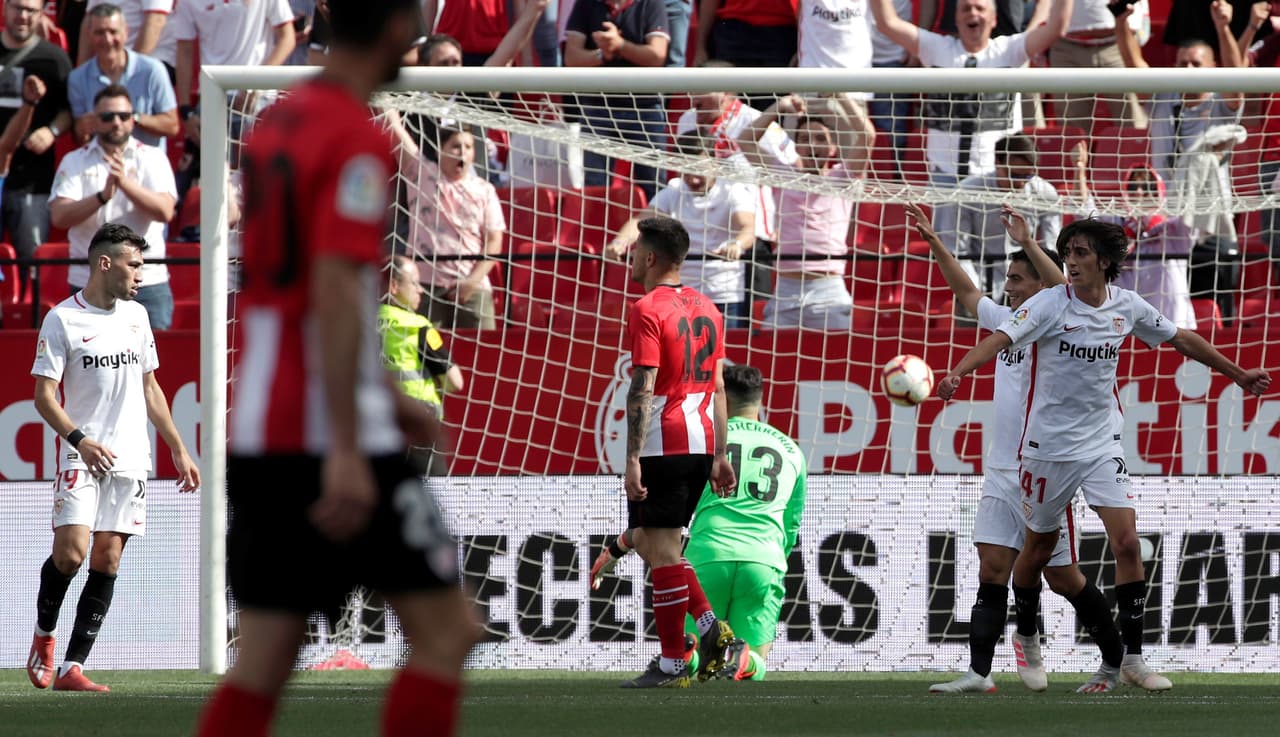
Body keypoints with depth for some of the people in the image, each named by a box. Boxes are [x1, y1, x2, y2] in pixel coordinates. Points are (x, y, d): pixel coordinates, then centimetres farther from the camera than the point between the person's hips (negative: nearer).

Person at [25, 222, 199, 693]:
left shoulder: (136, 316, 13)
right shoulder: (62, 319, -4)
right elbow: (44, 395, -7)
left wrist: (179, 450, 19)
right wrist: (79, 439, -23)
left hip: (130, 459, 5)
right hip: (82, 459, -5)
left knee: (107, 558, -2)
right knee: (71, 551, -17)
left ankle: (72, 667, -2)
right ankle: (43, 634, 11)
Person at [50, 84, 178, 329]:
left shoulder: (153, 158, 6)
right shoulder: (74, 162, 7)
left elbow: (165, 211, -8)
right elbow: (59, 216, -7)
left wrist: (125, 183, -22)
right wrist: (103, 196, -21)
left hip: (147, 283, -1)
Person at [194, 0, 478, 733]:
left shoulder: (279, 122, 16)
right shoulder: (359, 141, -12)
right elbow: (335, 291, -21)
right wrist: (345, 453, -25)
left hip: (261, 431, 8)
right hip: (334, 436, -8)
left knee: (265, 659, 7)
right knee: (447, 630, 0)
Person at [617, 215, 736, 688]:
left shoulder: (647, 311, -11)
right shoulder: (706, 310, 13)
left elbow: (643, 390, -17)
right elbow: (718, 388, 15)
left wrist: (633, 460, -18)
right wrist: (719, 456, 18)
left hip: (661, 446, -8)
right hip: (700, 444, 8)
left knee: (660, 550, -2)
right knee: (651, 542, 18)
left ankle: (672, 663, -1)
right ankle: (709, 626, 4)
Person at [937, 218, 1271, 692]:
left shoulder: (1128, 306, -1)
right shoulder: (1050, 304, -12)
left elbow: (1181, 340, 15)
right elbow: (1001, 339, -27)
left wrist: (1237, 373, 22)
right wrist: (958, 372, -45)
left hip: (1102, 443, 2)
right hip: (1048, 443, -2)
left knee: (1127, 542, -11)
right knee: (1038, 549, 8)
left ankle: (1129, 658, -5)